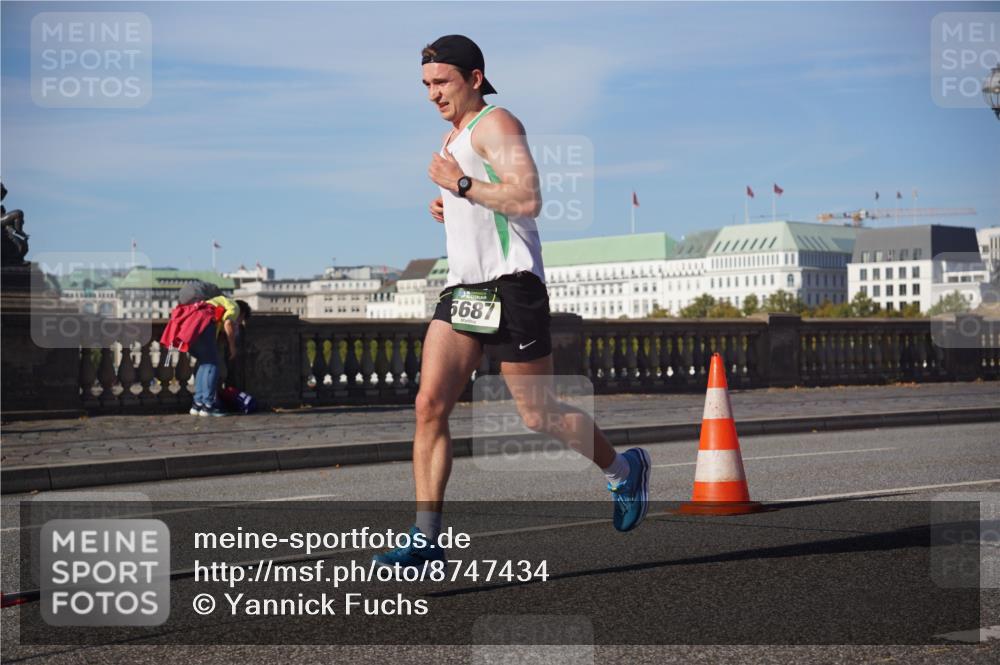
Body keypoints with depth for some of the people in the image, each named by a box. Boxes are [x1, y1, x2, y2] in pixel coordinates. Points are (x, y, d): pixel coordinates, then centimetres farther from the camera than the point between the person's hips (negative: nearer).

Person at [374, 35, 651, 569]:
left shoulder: (495, 124, -7)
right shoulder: (454, 138, 22)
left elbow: (528, 200, -21)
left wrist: (461, 185, -16)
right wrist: (449, 208, 15)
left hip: (509, 285, -9)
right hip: (463, 286, 9)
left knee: (539, 416, -1)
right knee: (429, 405, -7)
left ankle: (624, 470, 26)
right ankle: (425, 538, -9)